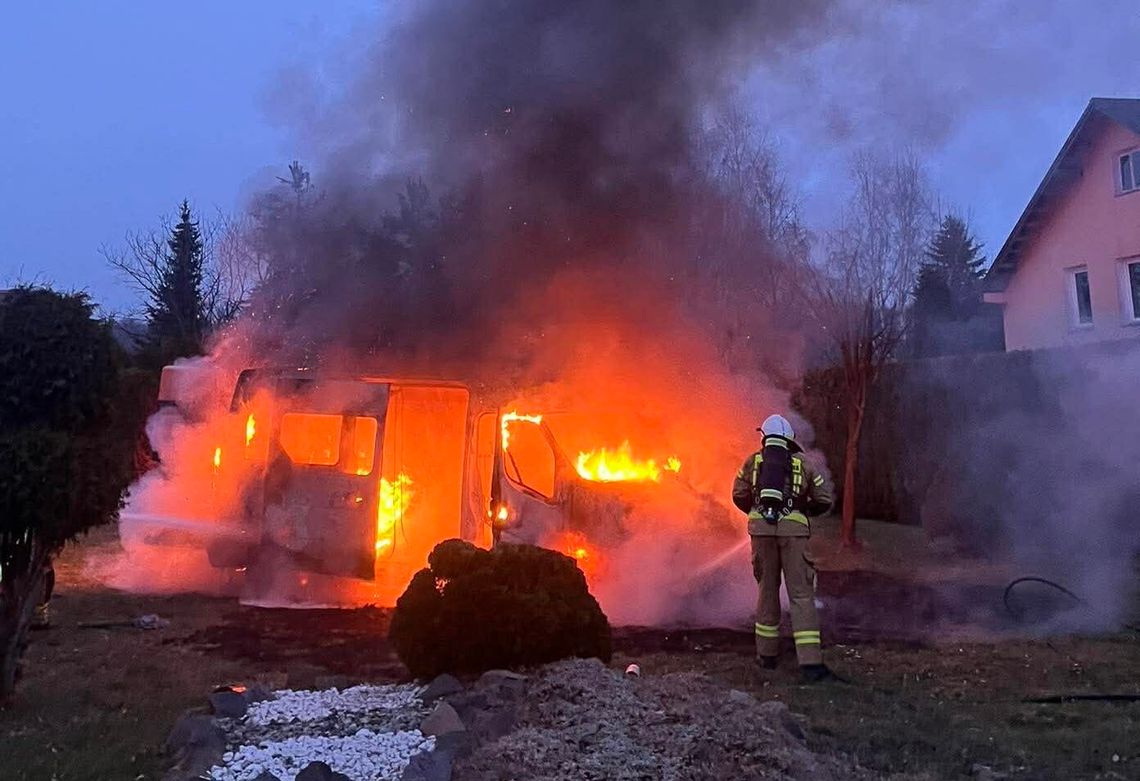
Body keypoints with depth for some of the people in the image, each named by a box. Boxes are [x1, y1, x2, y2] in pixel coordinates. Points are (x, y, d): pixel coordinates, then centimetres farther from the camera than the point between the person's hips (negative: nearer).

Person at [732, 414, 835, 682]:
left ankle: (767, 653, 22)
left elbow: (739, 495, 6)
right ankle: (810, 662, -8)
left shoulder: (754, 460, 10)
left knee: (768, 590, 15)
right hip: (793, 530, -1)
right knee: (801, 595, -1)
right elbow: (824, 500, 9)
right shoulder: (803, 463, 10)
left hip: (761, 529, 1)